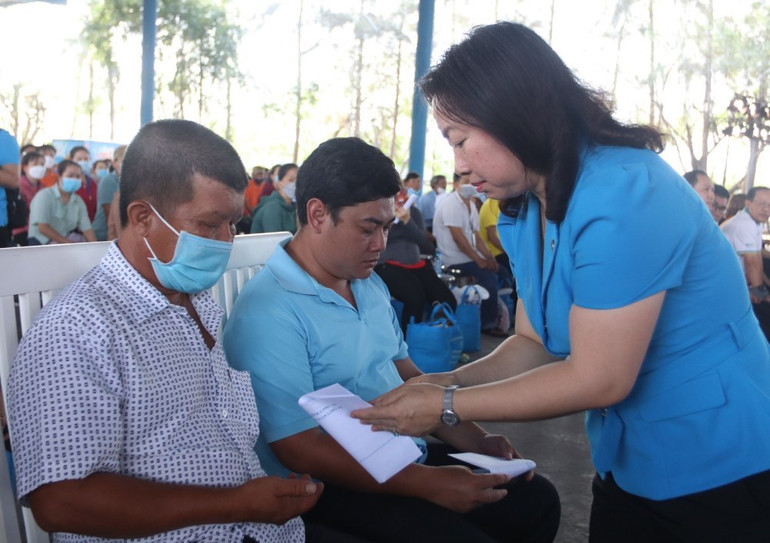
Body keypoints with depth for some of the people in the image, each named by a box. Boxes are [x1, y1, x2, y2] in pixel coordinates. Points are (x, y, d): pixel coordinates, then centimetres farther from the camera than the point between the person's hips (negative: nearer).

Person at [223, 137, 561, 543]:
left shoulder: (371, 285, 9)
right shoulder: (268, 311, -20)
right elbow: (297, 449, -22)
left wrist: (473, 440, 2)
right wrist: (426, 483, -24)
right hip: (334, 486, -8)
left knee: (537, 501, 4)